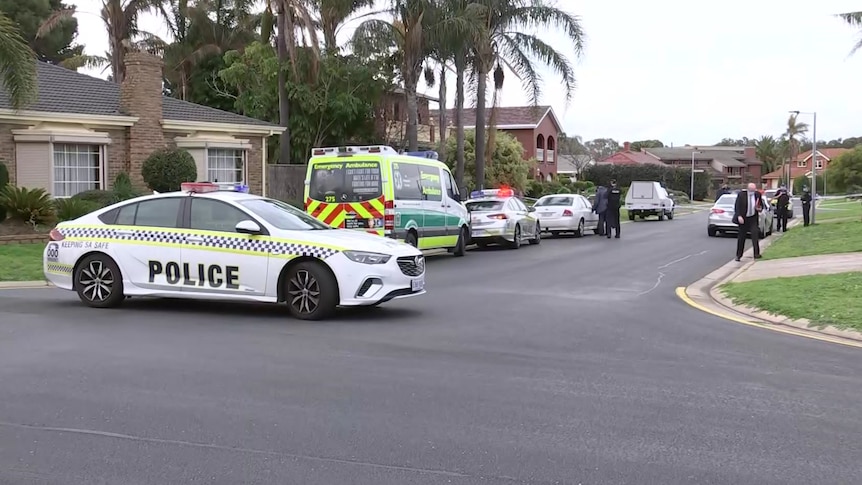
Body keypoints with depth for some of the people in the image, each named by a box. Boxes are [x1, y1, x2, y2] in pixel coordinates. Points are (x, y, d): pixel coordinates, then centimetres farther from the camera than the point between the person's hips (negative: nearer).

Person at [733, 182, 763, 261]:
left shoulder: (758, 194, -2)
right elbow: (737, 206, -8)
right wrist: (739, 216, -20)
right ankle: (739, 255, 16)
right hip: (743, 218, -1)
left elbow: (761, 205, 12)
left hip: (753, 218, 1)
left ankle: (756, 254, -11)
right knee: (741, 237, 6)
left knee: (755, 234, -13)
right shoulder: (741, 194, -10)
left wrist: (760, 209, -10)